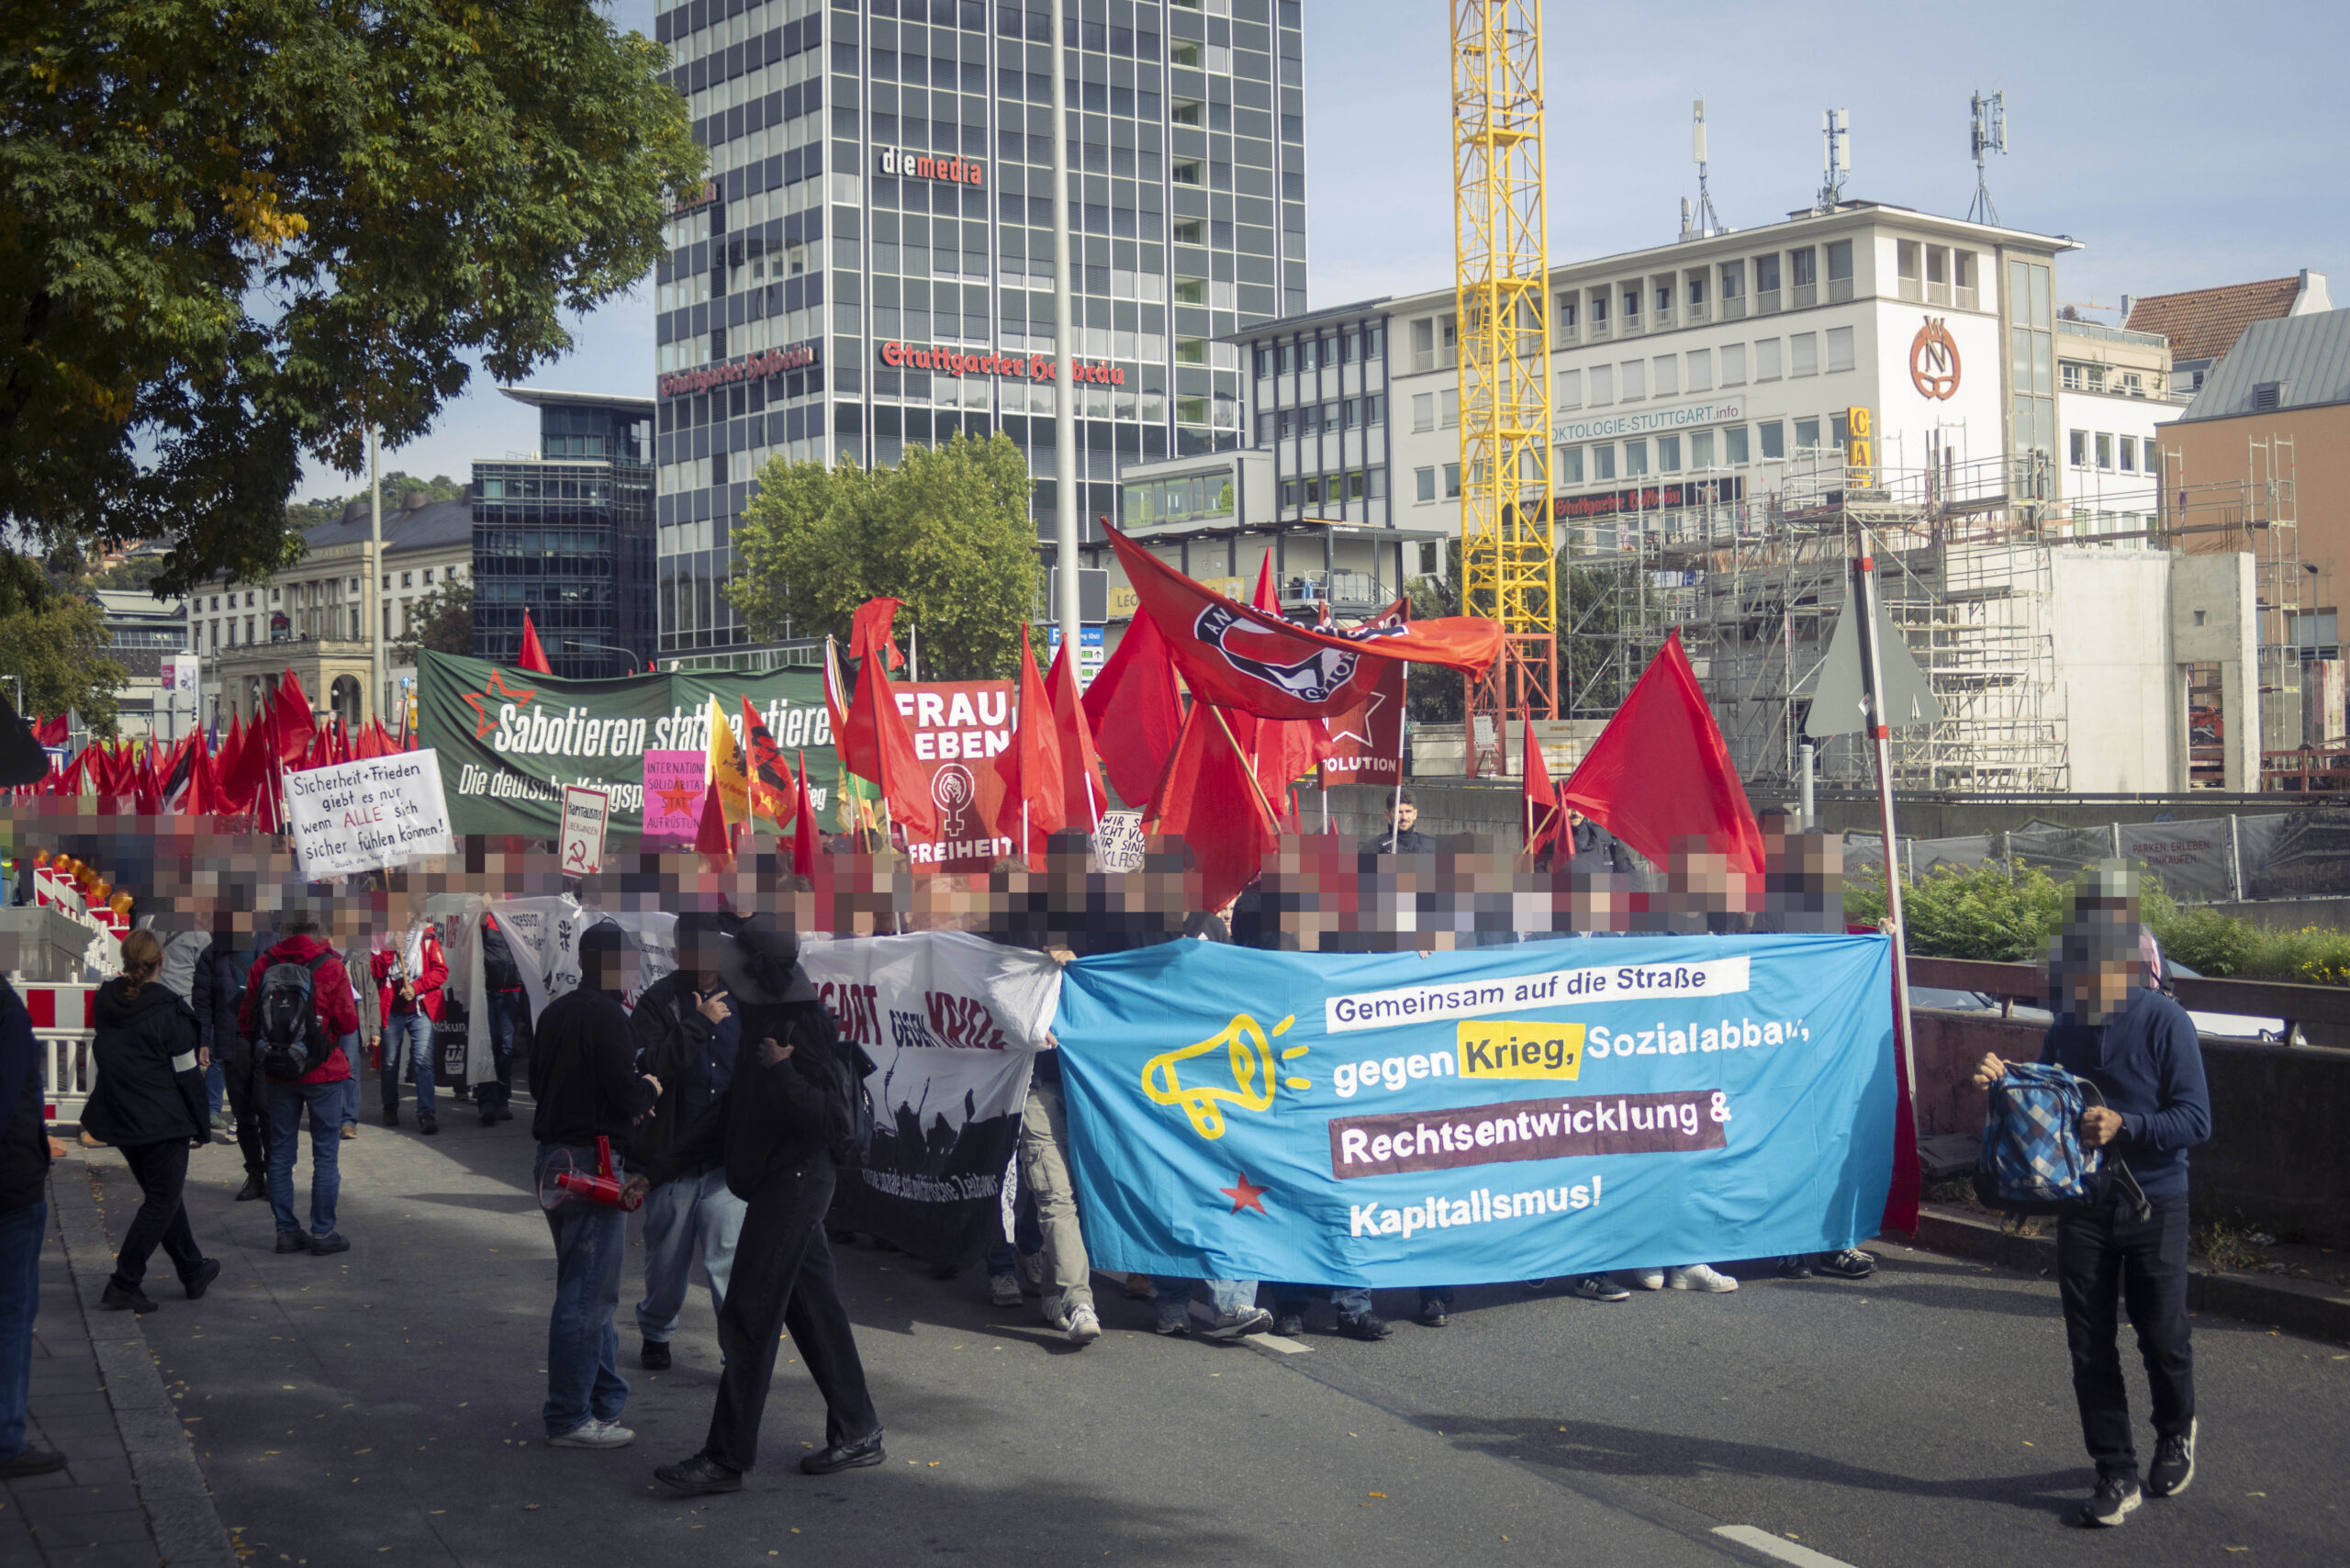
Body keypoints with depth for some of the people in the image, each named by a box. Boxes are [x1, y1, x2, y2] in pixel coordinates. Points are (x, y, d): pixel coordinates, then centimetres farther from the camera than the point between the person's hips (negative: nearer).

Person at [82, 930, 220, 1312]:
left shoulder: (106, 1001, 2)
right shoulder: (168, 1008, -16)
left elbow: (97, 1054, 10)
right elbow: (186, 1072, -13)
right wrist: (200, 1125, -4)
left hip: (119, 1119, 7)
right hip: (163, 1120, -7)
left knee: (161, 1193, 19)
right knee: (162, 1200, 2)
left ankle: (193, 1270, 30)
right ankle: (124, 1284, -3)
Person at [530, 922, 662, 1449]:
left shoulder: (554, 1012, 12)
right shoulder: (607, 1016, -16)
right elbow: (626, 1094, -21)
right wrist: (650, 1088, 2)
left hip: (553, 1157, 10)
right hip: (592, 1162, -10)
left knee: (586, 1287, 19)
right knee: (587, 1293, -4)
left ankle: (606, 1396, 29)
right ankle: (569, 1418, 0)